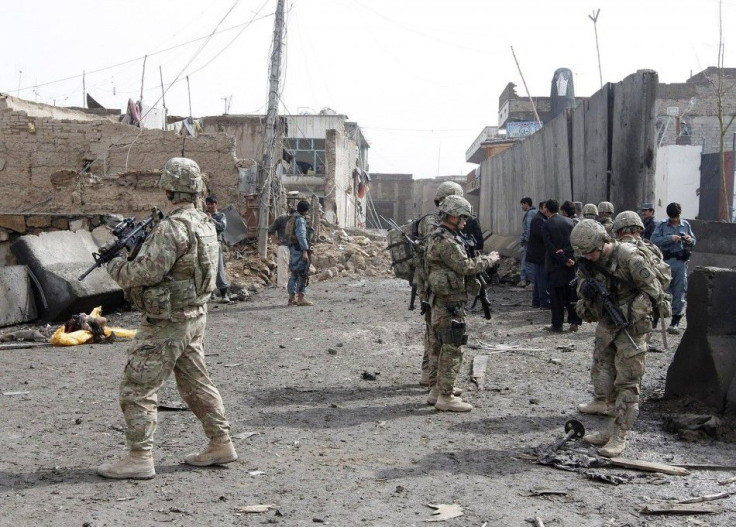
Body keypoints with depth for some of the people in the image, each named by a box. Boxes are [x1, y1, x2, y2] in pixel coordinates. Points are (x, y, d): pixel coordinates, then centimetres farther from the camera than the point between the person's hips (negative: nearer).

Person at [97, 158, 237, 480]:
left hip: (166, 323, -9)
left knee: (136, 389, -2)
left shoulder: (172, 227, -21)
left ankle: (139, 459, 0)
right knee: (196, 384, 17)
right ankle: (221, 444, 22)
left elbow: (147, 272, -25)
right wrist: (135, 248, 12)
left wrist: (117, 267, -6)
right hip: (194, 317, 9)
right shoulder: (205, 223, 8)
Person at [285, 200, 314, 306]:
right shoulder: (300, 219, -13)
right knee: (302, 274, -8)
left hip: (293, 248, 10)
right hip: (300, 248, -10)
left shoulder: (292, 218, 17)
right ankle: (301, 298, -10)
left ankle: (292, 298, 13)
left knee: (294, 274, 12)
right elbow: (301, 235, -22)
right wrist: (305, 251, -25)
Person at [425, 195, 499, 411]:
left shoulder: (441, 237, 16)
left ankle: (437, 391, 24)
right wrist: (488, 260, -7)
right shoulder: (445, 240, -18)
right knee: (452, 350, -5)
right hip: (450, 302, -11)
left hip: (443, 301, 11)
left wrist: (481, 259, 8)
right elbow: (465, 267, -20)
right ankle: (445, 397, -1)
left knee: (443, 348, 17)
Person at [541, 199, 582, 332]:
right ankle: (574, 322, 12)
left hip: (555, 265, -4)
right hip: (571, 263, 4)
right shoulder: (569, 221, 6)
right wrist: (566, 252, -10)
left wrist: (564, 260, -11)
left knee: (556, 296, 2)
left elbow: (550, 247, -13)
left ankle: (557, 325, 6)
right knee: (572, 294, 11)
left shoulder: (546, 225, -9)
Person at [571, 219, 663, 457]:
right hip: (605, 327, 7)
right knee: (602, 379, 11)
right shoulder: (586, 261, 1)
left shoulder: (628, 257, -19)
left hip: (631, 328, -7)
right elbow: (582, 287, 10)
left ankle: (619, 437, -1)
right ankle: (612, 429, 24)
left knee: (627, 384, -4)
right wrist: (585, 291, -14)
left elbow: (652, 289, -15)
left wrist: (630, 312, -19)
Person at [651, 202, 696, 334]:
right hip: (666, 262, -2)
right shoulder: (662, 225, 3)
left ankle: (675, 321, 7)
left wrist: (690, 241, -4)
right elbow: (654, 240, -9)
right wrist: (670, 238, -19)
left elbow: (693, 241, 19)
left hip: (681, 262, 2)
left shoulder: (686, 225, 12)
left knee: (679, 292, 2)